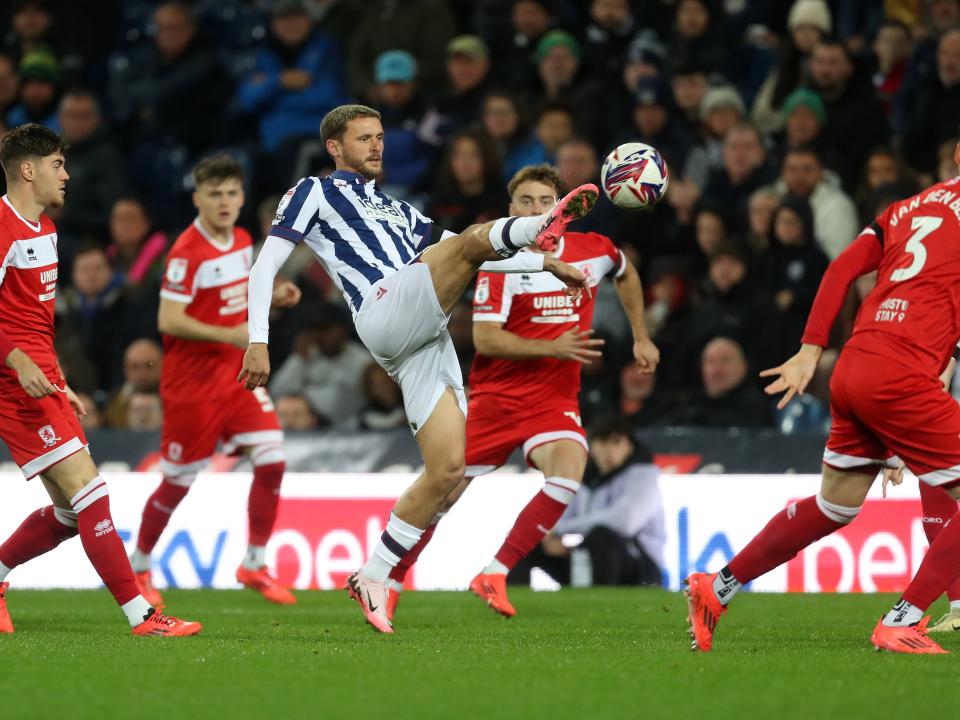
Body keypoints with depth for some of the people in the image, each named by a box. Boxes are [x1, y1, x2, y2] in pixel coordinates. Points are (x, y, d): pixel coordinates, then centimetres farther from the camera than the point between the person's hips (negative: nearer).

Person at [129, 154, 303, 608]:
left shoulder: (242, 242, 7)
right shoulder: (188, 252, -17)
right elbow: (168, 320, -21)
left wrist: (272, 297, 3)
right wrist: (230, 334, -27)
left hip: (238, 374, 6)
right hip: (191, 381, -6)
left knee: (272, 460, -7)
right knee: (178, 482, 2)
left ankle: (254, 565, 6)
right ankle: (138, 567, 23)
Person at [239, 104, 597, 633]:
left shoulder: (397, 211, 35)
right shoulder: (314, 193, 16)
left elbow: (470, 257, 36)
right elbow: (266, 265, 6)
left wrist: (544, 264, 24)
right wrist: (257, 342, -6)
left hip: (427, 341, 7)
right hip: (384, 314, -7)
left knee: (447, 468, -2)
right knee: (472, 239, -25)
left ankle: (371, 580, 5)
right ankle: (545, 225, -56)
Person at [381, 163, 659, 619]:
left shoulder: (593, 251, 1)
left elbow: (626, 274, 26)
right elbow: (484, 339, -16)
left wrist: (641, 338, 24)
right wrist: (553, 348, -24)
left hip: (554, 398, 2)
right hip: (496, 394, -2)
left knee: (569, 469, -28)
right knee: (446, 491, 2)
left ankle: (494, 575, -24)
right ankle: (389, 583, 24)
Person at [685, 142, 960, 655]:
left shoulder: (907, 207, 19)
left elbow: (842, 269, 14)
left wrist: (810, 352, 13)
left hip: (852, 368, 8)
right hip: (901, 376, -8)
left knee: (835, 506, 23)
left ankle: (717, 588, 27)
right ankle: (901, 623, -8)